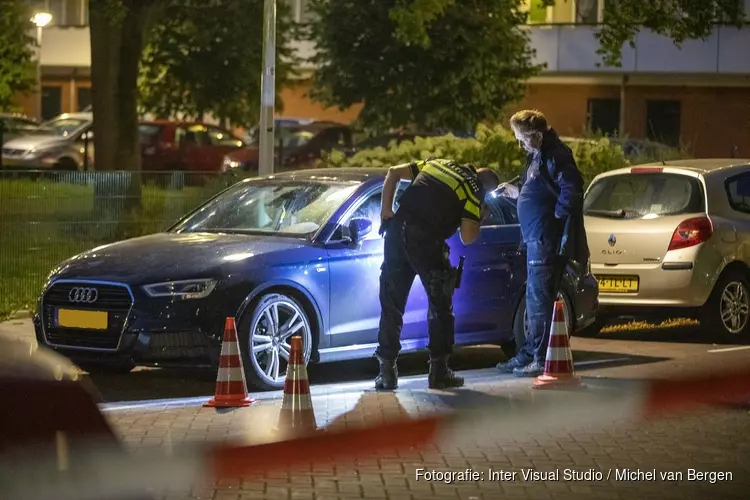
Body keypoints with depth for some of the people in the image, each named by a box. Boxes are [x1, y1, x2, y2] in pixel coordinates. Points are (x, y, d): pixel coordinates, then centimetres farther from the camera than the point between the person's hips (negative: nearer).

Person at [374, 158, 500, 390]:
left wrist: (386, 210, 14)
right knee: (440, 306, 12)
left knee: (391, 305, 11)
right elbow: (467, 237, -2)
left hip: (397, 230, 5)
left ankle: (387, 371, 10)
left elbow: (393, 172, 16)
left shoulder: (436, 163, 21)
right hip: (425, 240, -5)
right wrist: (479, 218, 18)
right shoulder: (474, 192, 5)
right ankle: (439, 370, 10)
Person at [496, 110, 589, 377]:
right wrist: (516, 193, 17)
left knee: (540, 301, -8)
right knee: (535, 301, 16)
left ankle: (541, 360, -5)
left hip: (548, 241, -11)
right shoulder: (538, 156, 18)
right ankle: (528, 355, 23)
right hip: (537, 240, 11)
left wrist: (556, 218, -17)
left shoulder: (555, 156, -15)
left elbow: (572, 191, -24)